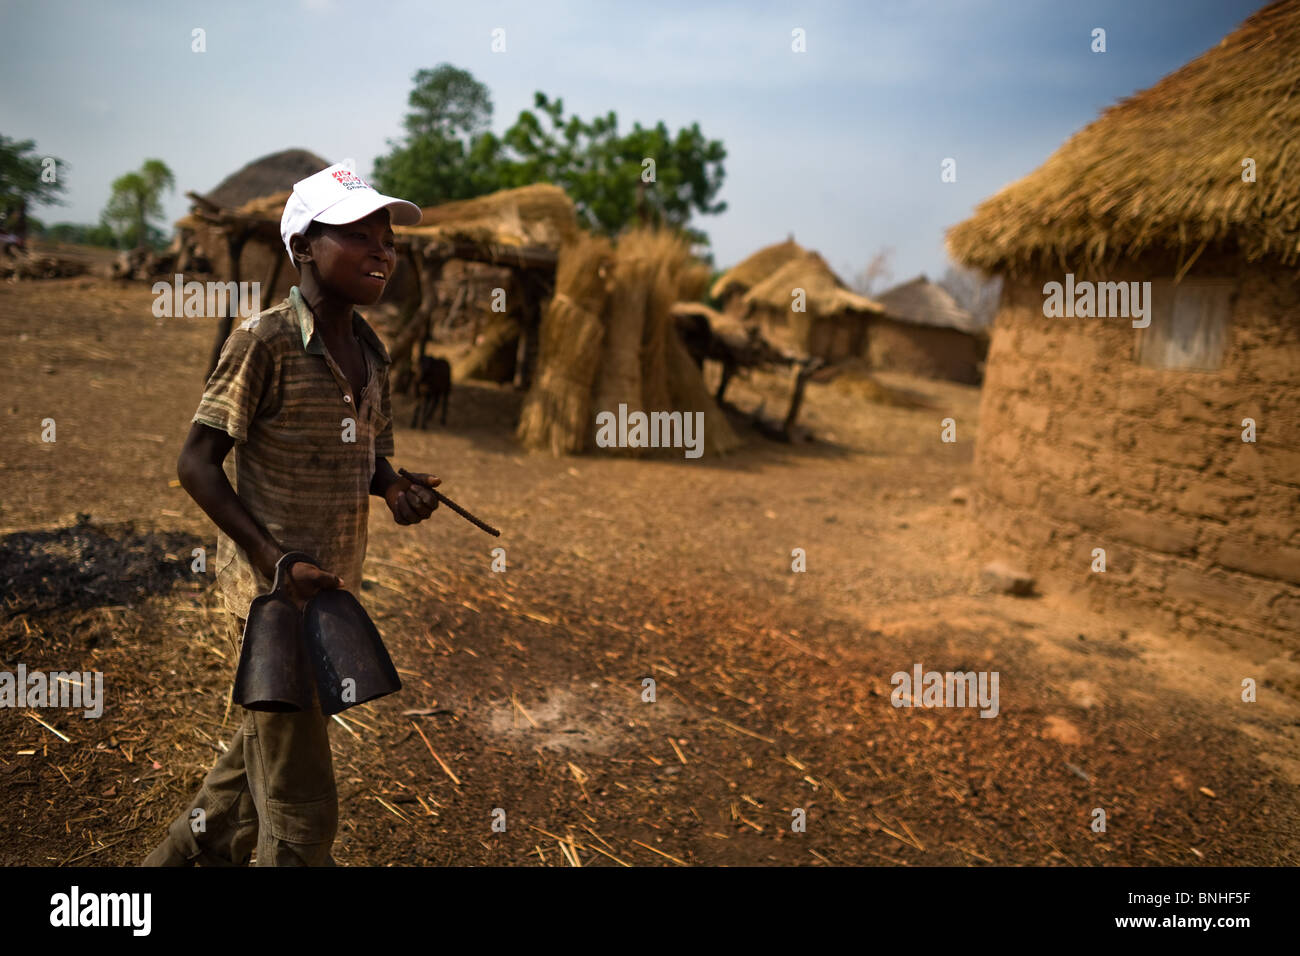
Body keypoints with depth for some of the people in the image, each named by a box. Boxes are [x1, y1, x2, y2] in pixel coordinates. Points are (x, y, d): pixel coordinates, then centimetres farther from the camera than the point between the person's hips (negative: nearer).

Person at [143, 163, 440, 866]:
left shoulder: (371, 351, 6)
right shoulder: (265, 340, -15)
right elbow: (196, 464, -14)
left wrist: (396, 490, -6)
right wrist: (275, 561, -22)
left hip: (335, 587, 8)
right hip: (272, 589, -7)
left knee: (269, 748, 26)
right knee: (300, 811, 3)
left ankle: (187, 852, 49)